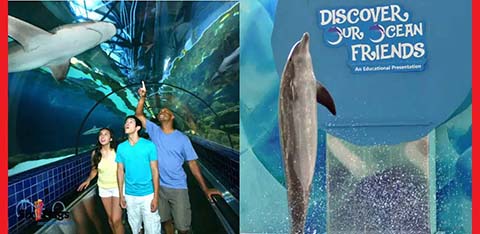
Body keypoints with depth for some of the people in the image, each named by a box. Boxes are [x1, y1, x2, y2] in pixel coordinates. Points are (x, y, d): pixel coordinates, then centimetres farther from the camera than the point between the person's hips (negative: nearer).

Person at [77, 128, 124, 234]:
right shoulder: (95, 153, -5)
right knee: (110, 218, 14)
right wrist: (88, 179, -4)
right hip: (103, 188, 4)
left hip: (118, 187, -4)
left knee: (116, 220, -9)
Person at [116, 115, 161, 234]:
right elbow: (120, 171, 8)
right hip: (130, 195, 3)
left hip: (148, 194, -3)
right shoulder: (121, 147, 1)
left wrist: (156, 197, -10)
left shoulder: (149, 145, -9)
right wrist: (121, 195, 7)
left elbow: (154, 171, -7)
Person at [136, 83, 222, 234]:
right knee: (165, 220, 16)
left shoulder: (182, 138, -5)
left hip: (178, 188, -3)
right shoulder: (154, 131, 2)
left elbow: (192, 164, -4)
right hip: (158, 186, 3)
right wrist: (142, 98, -18)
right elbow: (139, 115, -1)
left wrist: (205, 189, -9)